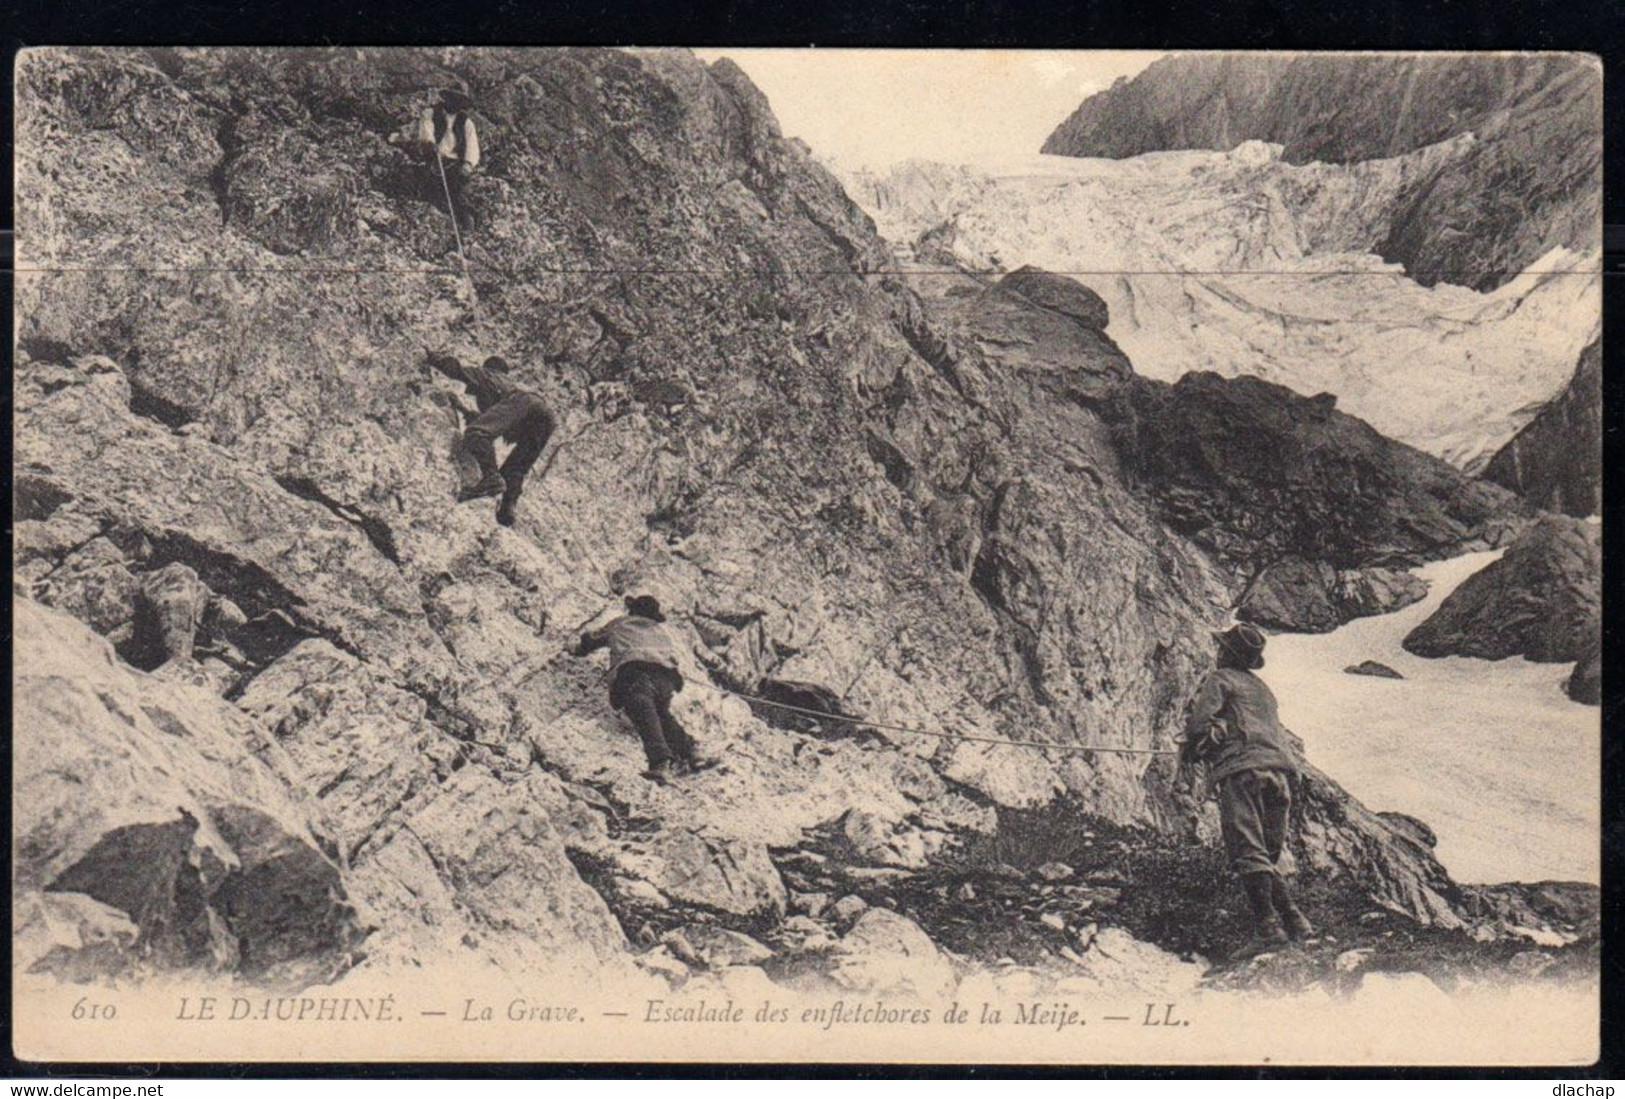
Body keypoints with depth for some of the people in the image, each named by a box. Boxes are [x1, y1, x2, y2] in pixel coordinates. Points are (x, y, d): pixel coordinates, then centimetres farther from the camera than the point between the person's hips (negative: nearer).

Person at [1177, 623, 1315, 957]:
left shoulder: (1220, 678, 9)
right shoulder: (1263, 688, 32)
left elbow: (1200, 720, -4)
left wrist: (1188, 753, 12)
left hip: (1243, 769, -8)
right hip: (1281, 770, 8)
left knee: (1247, 851, -15)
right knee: (1267, 857, 13)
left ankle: (1268, 926, -26)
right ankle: (1294, 920, 1)